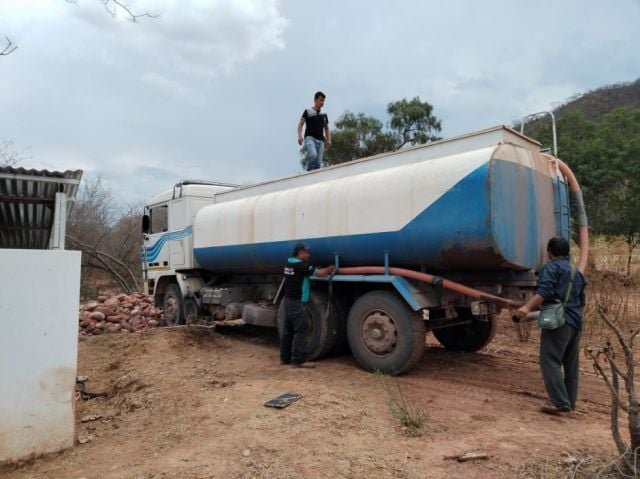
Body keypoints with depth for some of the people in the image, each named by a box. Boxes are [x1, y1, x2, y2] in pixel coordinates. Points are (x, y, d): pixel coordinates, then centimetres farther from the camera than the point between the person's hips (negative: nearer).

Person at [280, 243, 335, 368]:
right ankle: (298, 360, -2)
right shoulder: (301, 265, -17)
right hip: (297, 302, -9)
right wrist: (331, 268, 3)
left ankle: (285, 358, 20)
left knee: (288, 330, 13)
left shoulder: (289, 263, 9)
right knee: (300, 331, -5)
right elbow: (319, 273, -13)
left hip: (288, 300, 9)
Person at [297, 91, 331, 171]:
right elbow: (300, 124, 5)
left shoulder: (324, 115, 23)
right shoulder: (308, 111, 11)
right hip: (310, 138, -4)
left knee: (318, 162, -7)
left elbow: (327, 129, 24)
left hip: (320, 140, 4)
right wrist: (300, 136, -12)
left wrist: (328, 140, 6)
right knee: (313, 155, -30)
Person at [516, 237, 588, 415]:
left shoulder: (551, 267, -4)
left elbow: (544, 291, -21)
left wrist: (527, 307, -28)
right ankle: (570, 401, 20)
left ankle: (559, 402, -13)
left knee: (550, 361, -9)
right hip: (576, 323, 9)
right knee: (571, 363, 14)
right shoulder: (576, 272, 22)